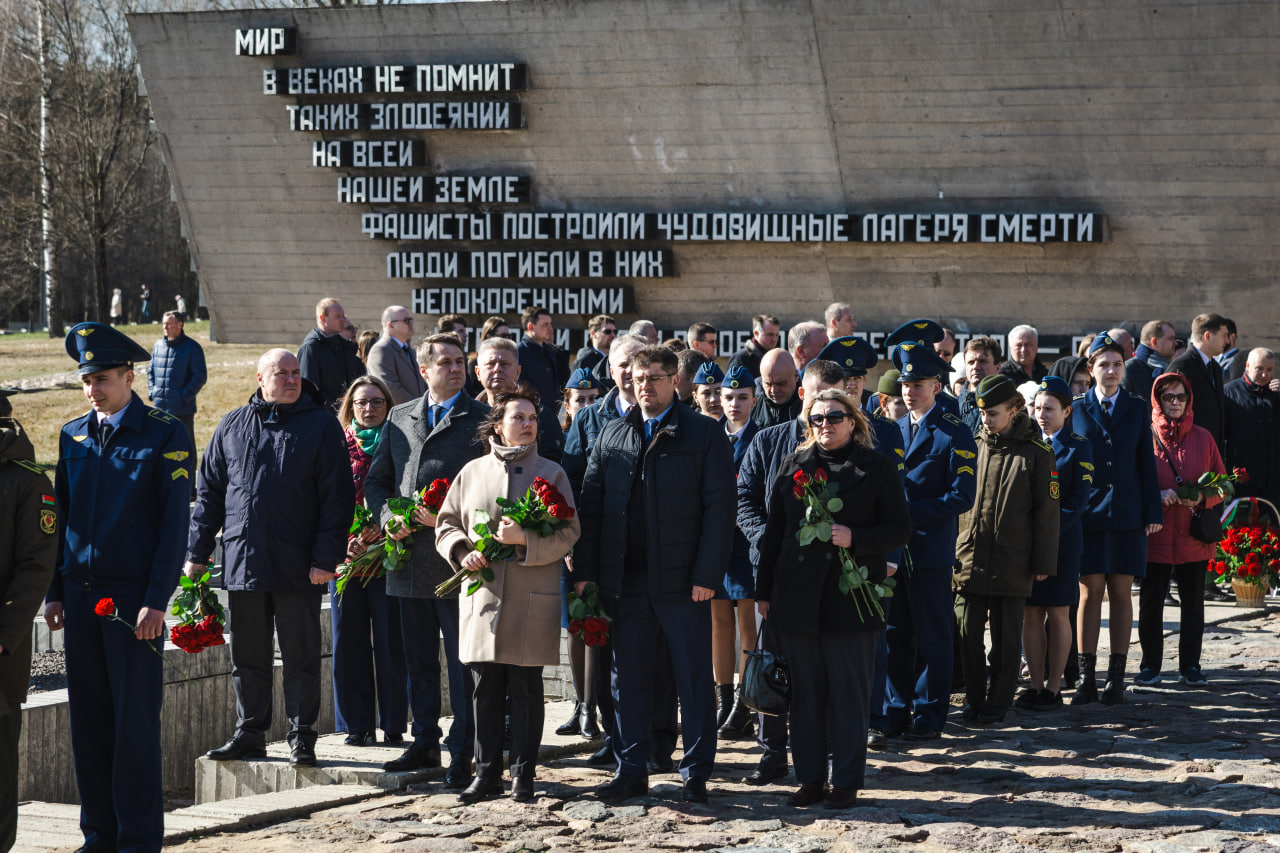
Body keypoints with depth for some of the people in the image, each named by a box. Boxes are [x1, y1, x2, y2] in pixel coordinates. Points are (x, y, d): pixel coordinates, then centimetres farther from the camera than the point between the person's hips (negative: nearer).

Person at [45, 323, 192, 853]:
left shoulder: (166, 435, -3)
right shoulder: (73, 437, 12)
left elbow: (175, 522, -7)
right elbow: (60, 518, 16)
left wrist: (156, 601, -13)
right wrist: (55, 592, 9)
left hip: (134, 597, -5)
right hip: (81, 595, 5)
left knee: (136, 723, -3)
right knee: (89, 722, 7)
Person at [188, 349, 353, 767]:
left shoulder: (322, 426, 0)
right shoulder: (233, 427, 10)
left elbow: (337, 497, -3)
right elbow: (209, 492, 14)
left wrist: (326, 558, -10)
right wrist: (197, 553, 8)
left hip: (299, 568, -3)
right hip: (242, 563, 3)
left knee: (300, 655, 3)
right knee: (247, 655, 10)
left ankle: (302, 739, 11)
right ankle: (249, 734, 20)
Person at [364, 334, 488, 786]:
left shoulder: (483, 419, -2)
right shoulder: (399, 418, 13)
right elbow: (376, 480, 18)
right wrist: (389, 517, -1)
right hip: (410, 559, 5)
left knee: (462, 663, -2)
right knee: (419, 660, 13)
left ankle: (462, 754, 2)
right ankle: (425, 744, 24)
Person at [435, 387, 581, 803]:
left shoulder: (551, 473, 5)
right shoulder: (472, 472, 11)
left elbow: (568, 532, -1)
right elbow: (446, 524, 16)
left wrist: (525, 540, -17)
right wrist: (462, 552, -5)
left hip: (532, 601, -2)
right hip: (482, 594, 2)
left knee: (525, 688, 1)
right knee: (485, 688, 4)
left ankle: (523, 774, 8)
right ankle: (487, 773, 11)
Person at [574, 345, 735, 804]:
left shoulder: (704, 434, 1)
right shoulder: (611, 436, 13)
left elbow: (719, 508, -4)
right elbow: (591, 504, 12)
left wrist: (707, 575, -12)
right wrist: (584, 570, 4)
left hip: (682, 579, -4)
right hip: (624, 578, 4)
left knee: (694, 678, 1)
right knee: (627, 678, 8)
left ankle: (696, 774, 8)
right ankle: (631, 770, 17)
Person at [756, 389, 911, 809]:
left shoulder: (876, 467, 3)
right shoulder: (793, 466, 12)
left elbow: (900, 529, 1)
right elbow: (773, 530, 14)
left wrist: (855, 537, -15)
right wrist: (764, 590, 11)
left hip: (850, 597, -3)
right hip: (796, 597, 3)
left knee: (849, 691, 0)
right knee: (805, 691, 6)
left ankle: (846, 782, 7)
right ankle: (810, 780, 14)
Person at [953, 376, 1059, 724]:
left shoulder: (1035, 453, -2)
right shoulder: (972, 447, 8)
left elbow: (1046, 510, -1)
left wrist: (1043, 562, -4)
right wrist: (948, 551, 9)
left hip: (1012, 561, -3)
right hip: (969, 558, 3)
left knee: (1006, 636, 3)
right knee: (968, 632, 3)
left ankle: (998, 702, 13)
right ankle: (974, 699, 16)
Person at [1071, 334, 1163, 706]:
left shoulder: (1137, 410, 8)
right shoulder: (1075, 409, 4)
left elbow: (1146, 463, 8)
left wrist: (1153, 513, 2)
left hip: (1126, 514, 1)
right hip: (1087, 515, -1)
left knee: (1121, 593, 3)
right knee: (1090, 592, -2)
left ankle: (1116, 676, 8)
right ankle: (1086, 678, 1)